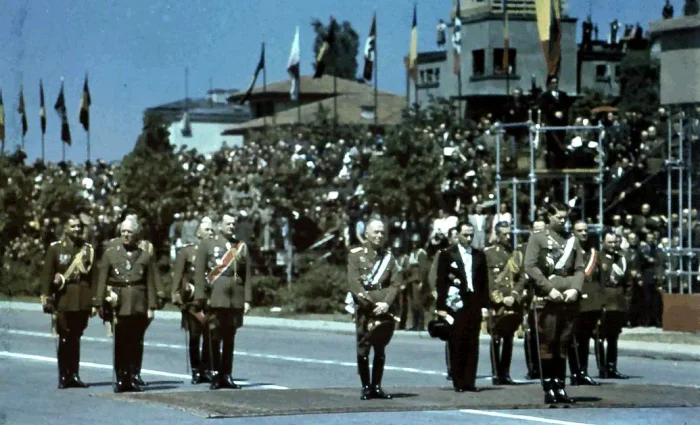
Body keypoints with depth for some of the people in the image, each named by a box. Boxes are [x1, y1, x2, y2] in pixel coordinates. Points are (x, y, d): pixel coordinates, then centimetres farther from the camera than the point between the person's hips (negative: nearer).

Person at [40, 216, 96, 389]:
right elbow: (47, 274, -2)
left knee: (75, 338, 8)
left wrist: (95, 301, 1)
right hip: (63, 299, -2)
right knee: (65, 338, -1)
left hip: (83, 301, 2)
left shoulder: (88, 249, 9)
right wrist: (46, 298, -9)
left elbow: (93, 275, 6)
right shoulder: (55, 248, 2)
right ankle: (63, 377, 5)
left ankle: (74, 375, 13)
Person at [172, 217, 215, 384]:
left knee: (210, 336, -2)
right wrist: (177, 296, -7)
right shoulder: (186, 251, 5)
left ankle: (207, 370, 5)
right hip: (192, 300, -1)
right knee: (194, 337, 3)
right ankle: (196, 371, 11)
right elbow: (177, 275, 2)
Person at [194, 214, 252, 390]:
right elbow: (199, 273, -1)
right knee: (215, 337, -2)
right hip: (216, 298, -3)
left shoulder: (242, 247, 12)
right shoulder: (207, 244, 4)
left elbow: (247, 275, 10)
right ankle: (215, 375, 1)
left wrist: (247, 300, 2)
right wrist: (201, 298, -9)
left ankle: (226, 376, 9)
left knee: (230, 338, 5)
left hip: (236, 300, 3)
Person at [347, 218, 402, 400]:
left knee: (380, 350, 7)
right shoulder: (356, 254, 3)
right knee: (363, 349, -2)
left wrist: (386, 303, -10)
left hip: (385, 310, 3)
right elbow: (353, 282, -6)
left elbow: (396, 282, 5)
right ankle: (365, 387, 4)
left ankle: (377, 386, 12)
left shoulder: (389, 256, 13)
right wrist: (370, 303, -15)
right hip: (364, 310, -3)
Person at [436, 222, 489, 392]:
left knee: (472, 345, 0)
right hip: (456, 304, -3)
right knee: (457, 345, -2)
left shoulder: (479, 255, 12)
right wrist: (441, 306, -6)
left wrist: (484, 305, 4)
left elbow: (484, 282, 12)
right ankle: (458, 382, 2)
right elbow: (441, 282, -1)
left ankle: (470, 381, 3)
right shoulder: (447, 255, 2)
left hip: (474, 304, 3)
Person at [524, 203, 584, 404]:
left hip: (569, 299, 4)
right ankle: (548, 388, -1)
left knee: (563, 345, 6)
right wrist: (550, 289, -13)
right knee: (547, 344, -3)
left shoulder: (572, 240, 16)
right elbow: (530, 267, -5)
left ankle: (560, 387, 9)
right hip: (547, 299, -4)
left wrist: (574, 289, -6)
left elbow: (579, 269, 13)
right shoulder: (537, 238, 4)